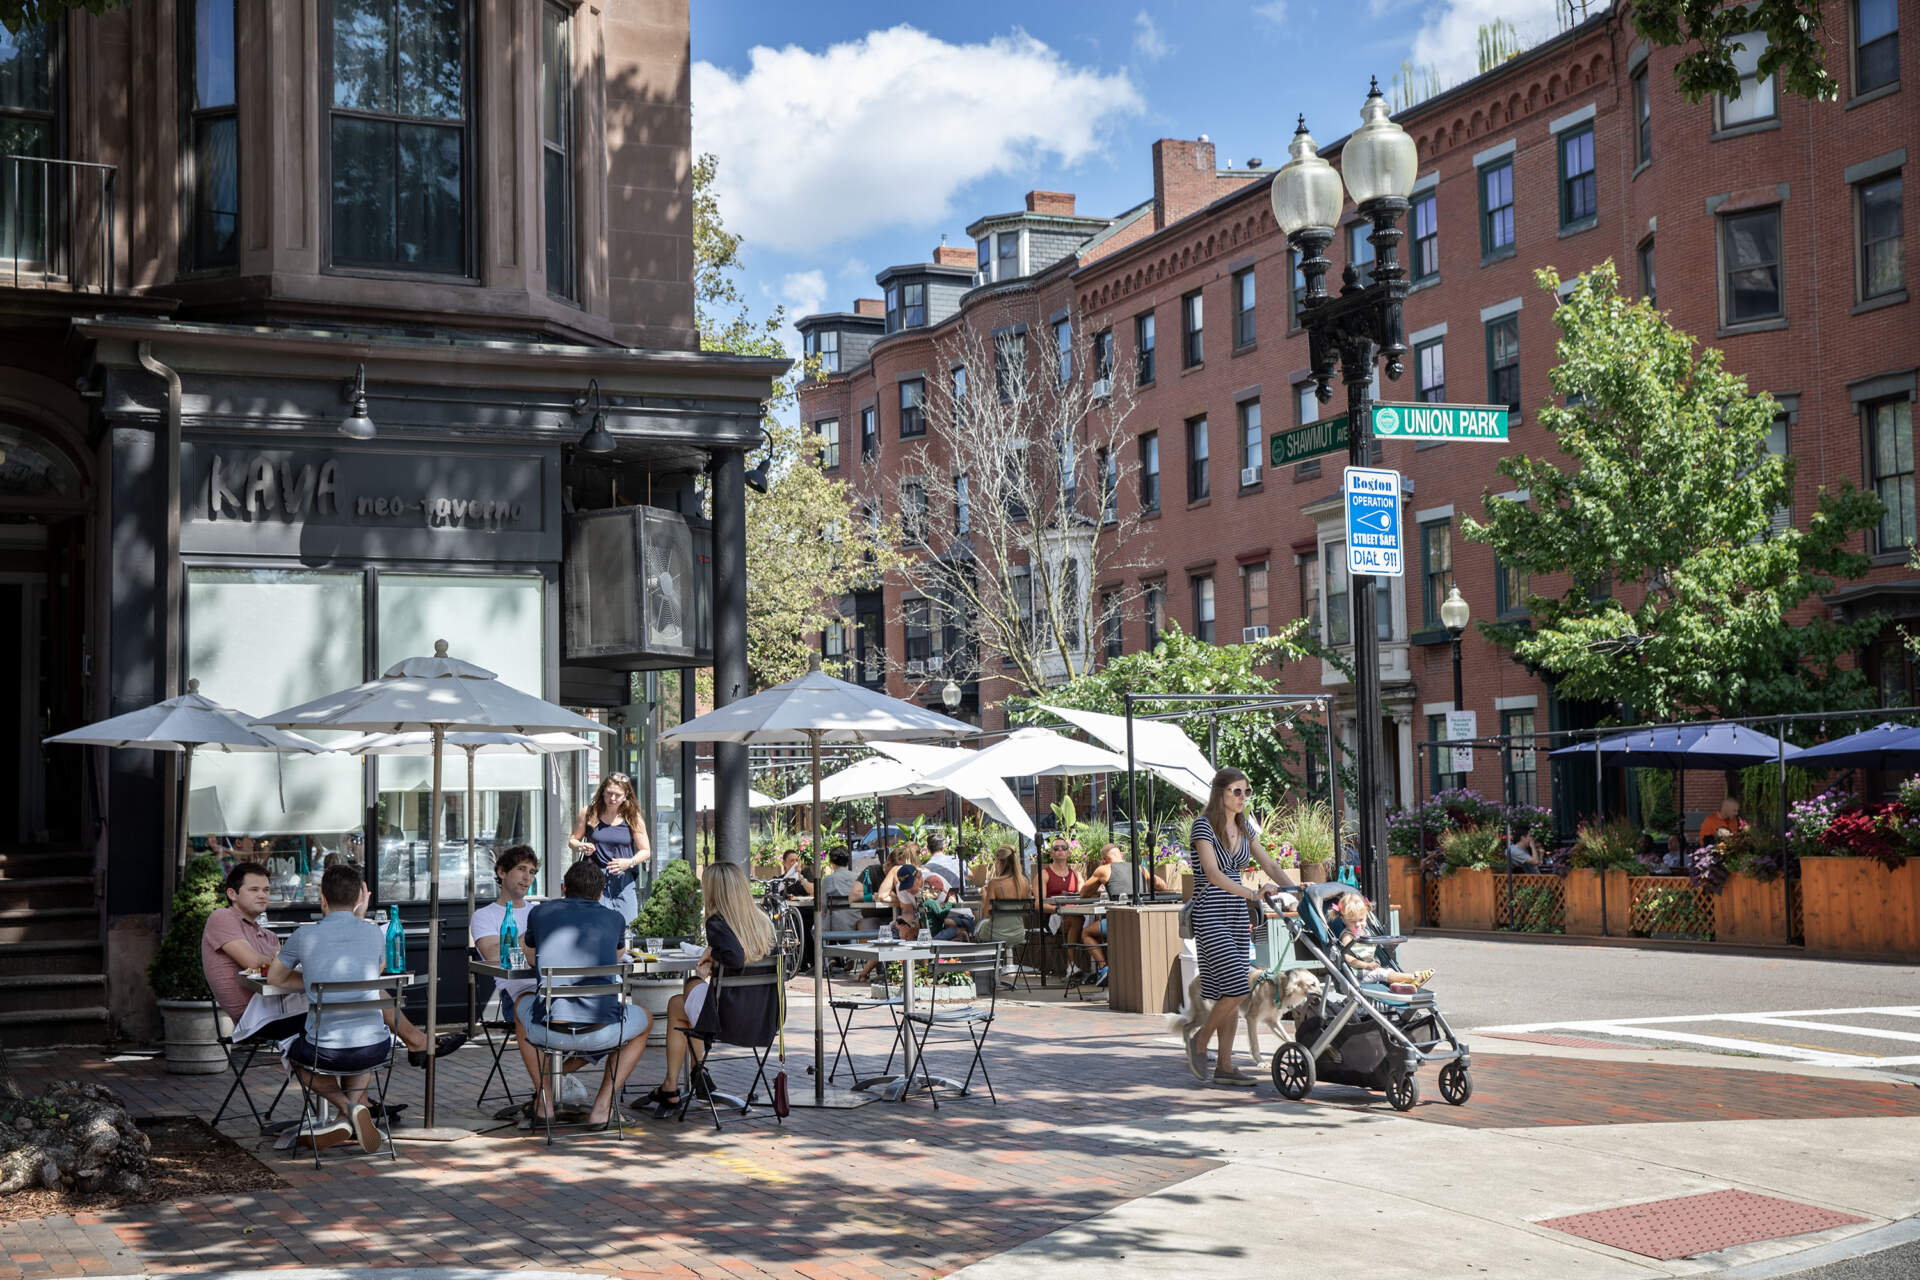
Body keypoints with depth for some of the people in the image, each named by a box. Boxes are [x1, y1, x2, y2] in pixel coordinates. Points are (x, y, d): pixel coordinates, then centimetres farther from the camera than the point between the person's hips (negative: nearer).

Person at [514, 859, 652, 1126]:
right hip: (602, 1033, -1)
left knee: (522, 1004, 36)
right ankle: (602, 1106, 18)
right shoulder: (614, 920, 13)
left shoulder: (540, 913, 13)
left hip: (548, 1032, 1)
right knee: (644, 1020, 33)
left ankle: (544, 1100, 26)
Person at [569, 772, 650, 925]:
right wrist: (581, 847, -9)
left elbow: (645, 851, 6)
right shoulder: (589, 813, 4)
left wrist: (629, 862, -12)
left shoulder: (633, 818, 3)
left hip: (624, 879, 0)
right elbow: (573, 840, 14)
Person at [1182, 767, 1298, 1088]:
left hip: (1236, 916, 8)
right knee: (1236, 988, -15)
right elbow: (1213, 874, -21)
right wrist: (1253, 894, -29)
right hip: (1210, 915, -7)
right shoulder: (1203, 825, -11)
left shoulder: (1243, 829, 12)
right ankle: (1199, 1040, 7)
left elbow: (1270, 865, 12)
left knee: (1232, 993, 6)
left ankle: (1224, 1065, 12)